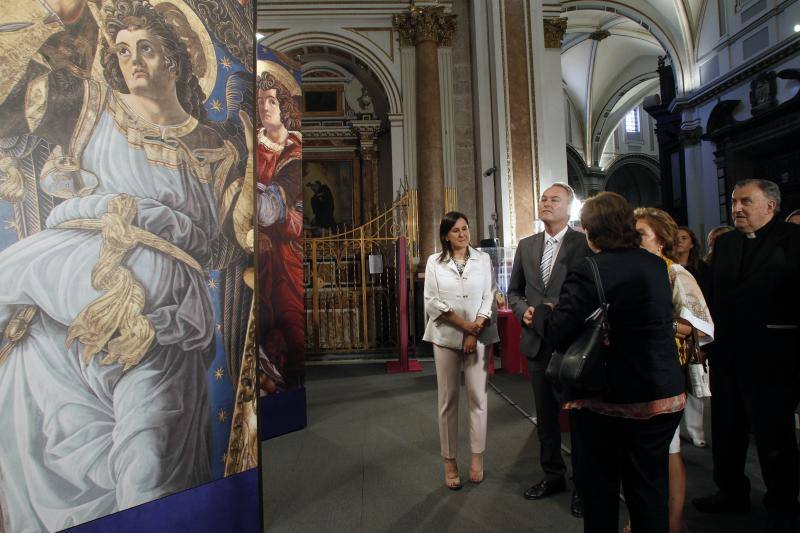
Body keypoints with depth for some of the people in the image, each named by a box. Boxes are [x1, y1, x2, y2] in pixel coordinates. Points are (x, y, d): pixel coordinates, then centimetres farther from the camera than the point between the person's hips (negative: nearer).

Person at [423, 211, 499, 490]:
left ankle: (477, 457, 17)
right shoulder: (434, 262, 4)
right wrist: (466, 325, -9)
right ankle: (449, 461, 14)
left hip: (479, 336, 1)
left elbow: (489, 297, 2)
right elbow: (432, 302, -3)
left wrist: (475, 332, -8)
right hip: (446, 337, 0)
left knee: (478, 396, 3)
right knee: (448, 399, 5)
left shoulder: (483, 259, 7)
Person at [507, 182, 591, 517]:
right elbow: (514, 291, 14)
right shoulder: (526, 246, 8)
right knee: (545, 414, 17)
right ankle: (553, 475, 36)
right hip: (538, 342, 5)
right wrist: (523, 310, -5)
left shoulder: (585, 243, -7)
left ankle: (583, 485, 26)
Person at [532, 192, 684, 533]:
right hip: (664, 397, 6)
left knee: (600, 490, 14)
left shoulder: (588, 272, -20)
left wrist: (540, 311, -2)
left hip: (609, 401, -5)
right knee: (650, 489, 19)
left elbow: (557, 333, -24)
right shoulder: (656, 265, 3)